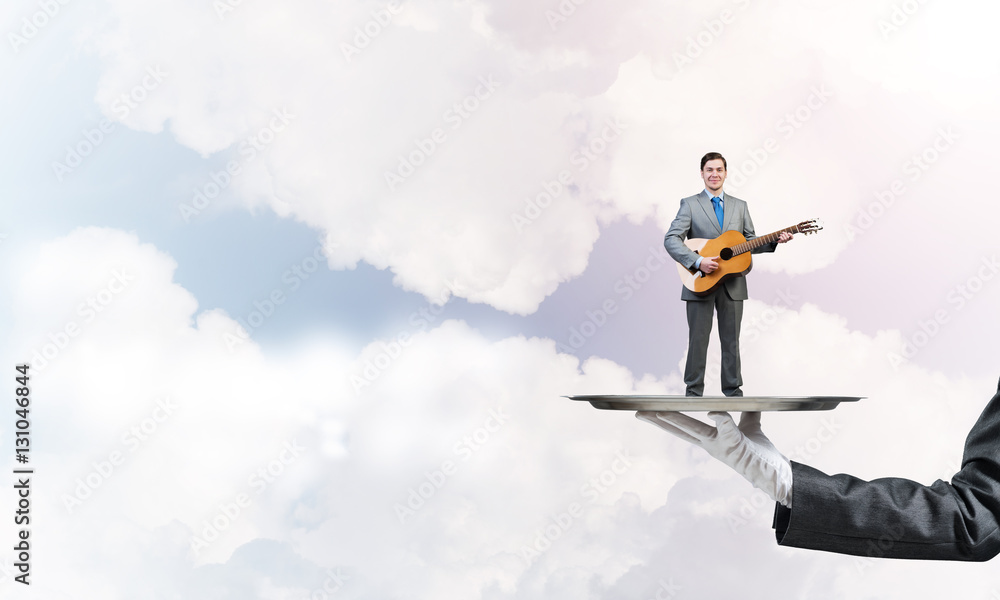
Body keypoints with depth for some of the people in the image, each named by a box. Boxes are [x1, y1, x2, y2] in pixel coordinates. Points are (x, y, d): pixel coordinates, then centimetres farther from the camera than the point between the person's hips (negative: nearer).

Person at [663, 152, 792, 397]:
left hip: (732, 283, 3)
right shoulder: (690, 204, 2)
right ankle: (694, 391, 12)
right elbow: (671, 239, -9)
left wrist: (774, 241, -7)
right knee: (698, 339, 2)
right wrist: (697, 261, -21)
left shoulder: (740, 206, 14)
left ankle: (733, 390, 18)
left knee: (731, 340, 8)